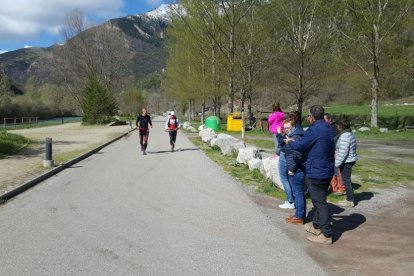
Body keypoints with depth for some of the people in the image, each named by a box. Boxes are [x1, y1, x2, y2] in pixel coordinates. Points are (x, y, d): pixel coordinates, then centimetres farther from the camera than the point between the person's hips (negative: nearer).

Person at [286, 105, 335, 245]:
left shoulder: (314, 130, -20)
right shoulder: (328, 128, 10)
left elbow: (299, 146, -15)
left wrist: (289, 142, 8)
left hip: (316, 173, -9)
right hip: (328, 171, 10)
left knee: (320, 202, -3)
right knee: (319, 200, 22)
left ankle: (326, 235, 2)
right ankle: (316, 225, 36)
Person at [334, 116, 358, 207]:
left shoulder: (344, 136, -22)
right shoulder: (350, 134, 11)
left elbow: (342, 152, -25)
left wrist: (336, 164, -20)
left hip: (346, 162, -10)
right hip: (350, 160, 10)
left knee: (346, 180, 0)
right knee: (347, 179, 18)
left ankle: (350, 201, 9)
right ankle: (349, 199, 28)